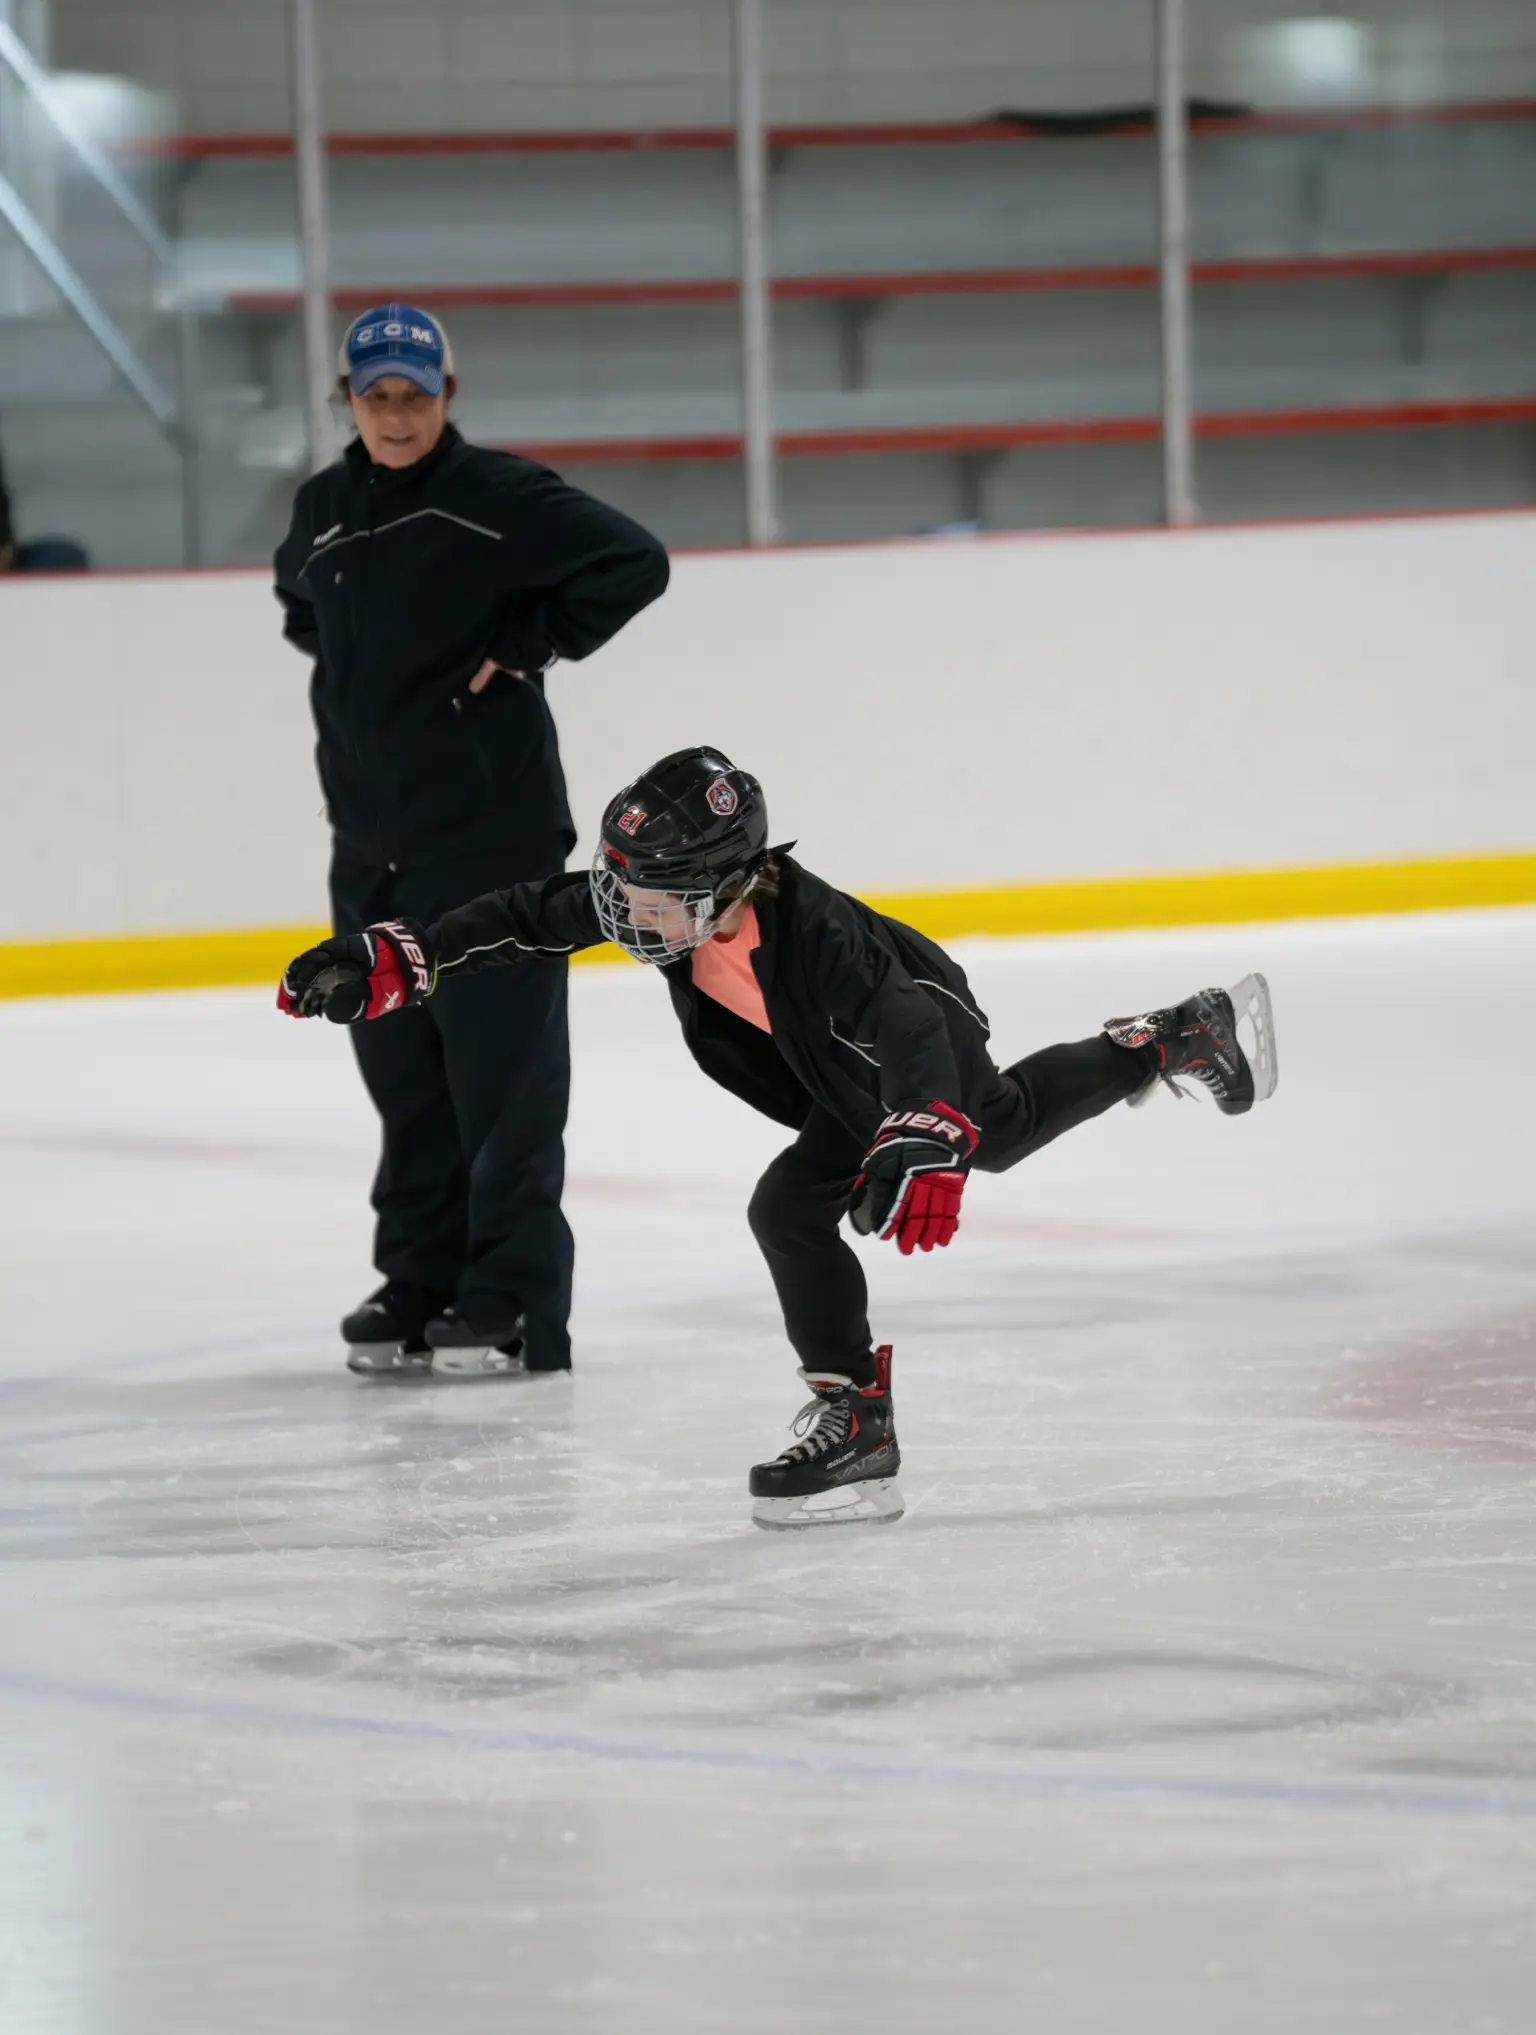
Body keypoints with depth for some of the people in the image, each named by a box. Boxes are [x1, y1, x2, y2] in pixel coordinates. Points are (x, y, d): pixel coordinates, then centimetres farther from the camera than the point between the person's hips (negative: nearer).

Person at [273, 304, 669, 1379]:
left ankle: (514, 1299, -2)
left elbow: (635, 562, -13)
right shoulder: (323, 511, 11)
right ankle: (417, 1281, 19)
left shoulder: (500, 497, -9)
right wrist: (348, 661, 15)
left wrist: (527, 646, -12)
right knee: (403, 1071, 10)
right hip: (371, 836, 6)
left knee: (503, 1071, -4)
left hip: (493, 828, -6)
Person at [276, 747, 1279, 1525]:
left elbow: (908, 1036, -52)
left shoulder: (810, 938, -44)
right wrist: (391, 962, -28)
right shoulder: (660, 889, -25)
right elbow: (529, 919, -20)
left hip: (924, 1052, -8)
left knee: (795, 1207, -14)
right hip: (845, 1070, 8)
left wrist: (921, 1149, -67)